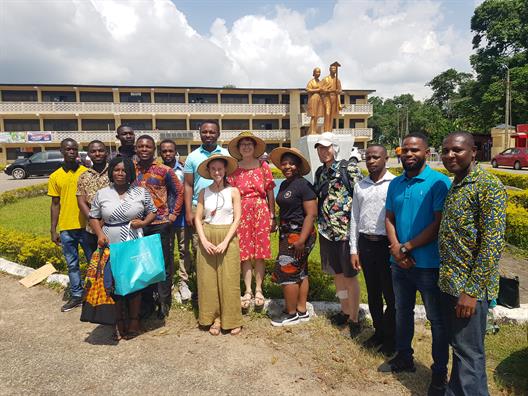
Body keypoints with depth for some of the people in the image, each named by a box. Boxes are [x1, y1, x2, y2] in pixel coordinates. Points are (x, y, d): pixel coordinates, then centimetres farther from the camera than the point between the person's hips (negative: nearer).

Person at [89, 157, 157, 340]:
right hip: (110, 246, 1)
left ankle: (134, 322, 21)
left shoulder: (141, 192, 2)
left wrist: (143, 222, -10)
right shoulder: (101, 194, 5)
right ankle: (119, 323, 19)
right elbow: (93, 217, 9)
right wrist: (100, 234, -7)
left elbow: (152, 211, 9)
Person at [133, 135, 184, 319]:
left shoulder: (164, 170, -4)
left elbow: (179, 191, 3)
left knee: (163, 262, 5)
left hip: (160, 223, -3)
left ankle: (164, 302, 19)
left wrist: (174, 214, -2)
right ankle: (147, 302, 25)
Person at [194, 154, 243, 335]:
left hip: (228, 238, -2)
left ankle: (231, 320, 15)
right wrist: (204, 241, -10)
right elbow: (198, 218, 4)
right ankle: (214, 318, 18)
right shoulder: (203, 193, 6)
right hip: (207, 238, 2)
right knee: (208, 279, 4)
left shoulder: (233, 191, 0)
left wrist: (225, 242, -12)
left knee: (229, 280, 1)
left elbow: (237, 219, -3)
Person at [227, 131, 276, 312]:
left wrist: (273, 217, 2)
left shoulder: (263, 166, 3)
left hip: (261, 211, -1)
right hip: (242, 212, 1)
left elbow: (270, 194, 4)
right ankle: (248, 291, 14)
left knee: (260, 252, 4)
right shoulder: (234, 169, 5)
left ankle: (258, 290, 17)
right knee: (245, 253, 4)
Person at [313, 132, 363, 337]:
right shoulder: (320, 172, 11)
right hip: (327, 229, 7)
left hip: (346, 229, -6)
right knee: (337, 273, 17)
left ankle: (354, 318, 17)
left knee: (350, 275, 3)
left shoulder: (349, 168, -9)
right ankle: (345, 311, 33)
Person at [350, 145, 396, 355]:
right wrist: (354, 250, 8)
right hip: (365, 243, 5)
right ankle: (378, 332, 32)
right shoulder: (359, 186, 9)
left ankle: (390, 337, 24)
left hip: (387, 244, -4)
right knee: (372, 293, 15)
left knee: (390, 294, 5)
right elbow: (354, 218, 11)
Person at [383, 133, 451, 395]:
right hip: (399, 263, 6)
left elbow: (439, 224, -17)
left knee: (437, 319, 9)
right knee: (402, 311, 20)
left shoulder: (439, 182, -12)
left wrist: (406, 248, -17)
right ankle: (403, 357, 39)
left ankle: (439, 373, 27)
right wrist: (395, 248, -9)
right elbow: (389, 218, 8)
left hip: (428, 264, -6)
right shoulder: (395, 184, 7)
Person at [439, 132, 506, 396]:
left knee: (468, 352, 4)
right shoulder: (455, 186, 11)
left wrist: (472, 291, -19)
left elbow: (493, 244, -19)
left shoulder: (489, 186, -14)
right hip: (449, 284, 8)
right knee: (458, 345, 20)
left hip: (469, 288, -8)